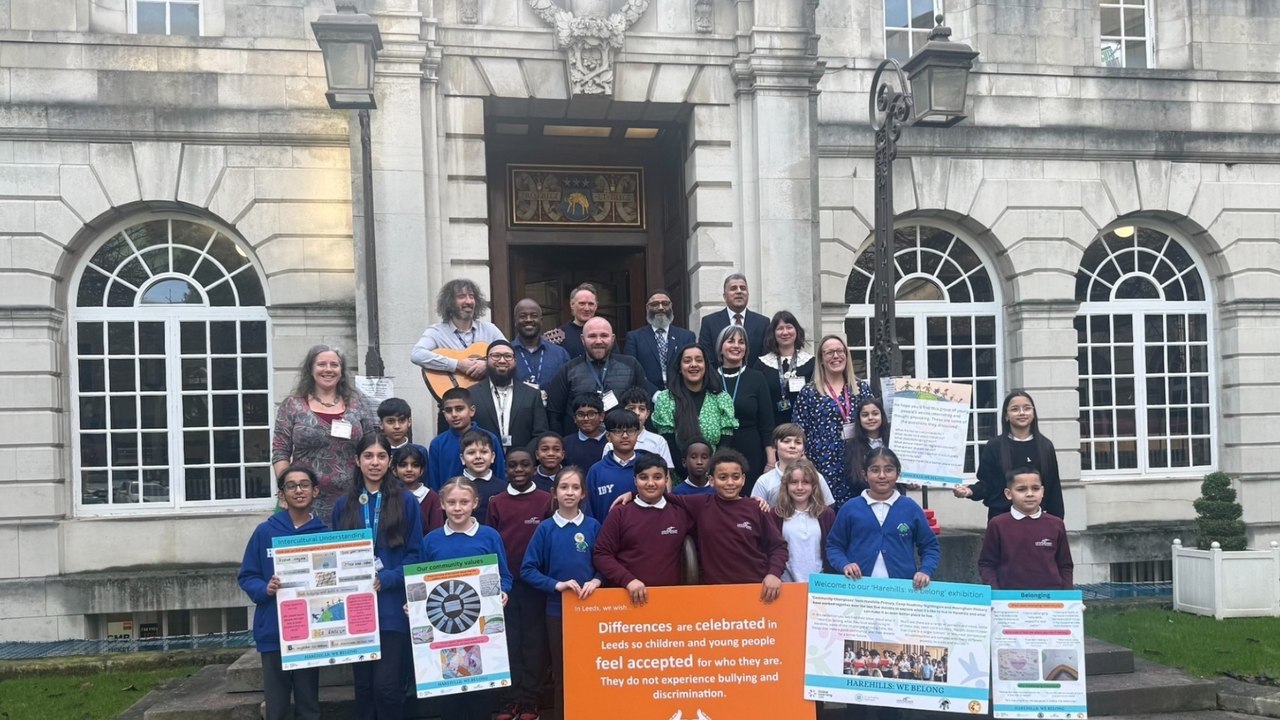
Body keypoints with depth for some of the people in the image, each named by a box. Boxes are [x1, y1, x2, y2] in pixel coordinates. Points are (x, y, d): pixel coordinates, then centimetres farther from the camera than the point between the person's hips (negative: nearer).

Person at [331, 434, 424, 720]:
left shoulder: (406, 501, 0)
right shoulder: (344, 504, 9)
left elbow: (415, 554, -2)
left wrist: (384, 580, -15)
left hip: (393, 606, -3)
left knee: (387, 686, -5)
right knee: (363, 685, 10)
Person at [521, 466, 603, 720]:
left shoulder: (593, 526, -1)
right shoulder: (546, 528, -3)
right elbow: (528, 570, -5)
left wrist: (596, 581, -16)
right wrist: (557, 584, -16)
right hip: (557, 609, 0)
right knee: (561, 669, 10)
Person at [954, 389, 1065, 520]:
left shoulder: (1045, 446, 5)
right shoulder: (994, 446, -1)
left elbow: (1053, 487, 7)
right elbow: (986, 483, 0)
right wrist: (971, 491, -21)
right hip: (1001, 517, -2)